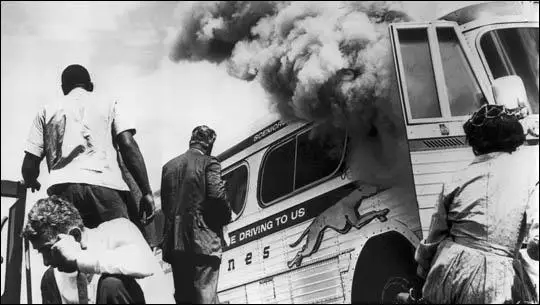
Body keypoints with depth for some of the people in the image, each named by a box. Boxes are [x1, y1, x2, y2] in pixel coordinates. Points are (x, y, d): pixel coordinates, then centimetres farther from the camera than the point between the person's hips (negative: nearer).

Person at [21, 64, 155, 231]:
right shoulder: (109, 105, 20)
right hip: (107, 186, -2)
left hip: (61, 187, 2)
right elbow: (128, 146, 4)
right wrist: (147, 192, 2)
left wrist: (32, 183, 40)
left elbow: (29, 165, 18)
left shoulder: (47, 111, 25)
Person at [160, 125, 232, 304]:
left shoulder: (168, 166, 15)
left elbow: (165, 204, 12)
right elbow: (217, 195, -13)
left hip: (174, 243, 5)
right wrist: (226, 217, 3)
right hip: (202, 242, -5)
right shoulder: (209, 163, -2)